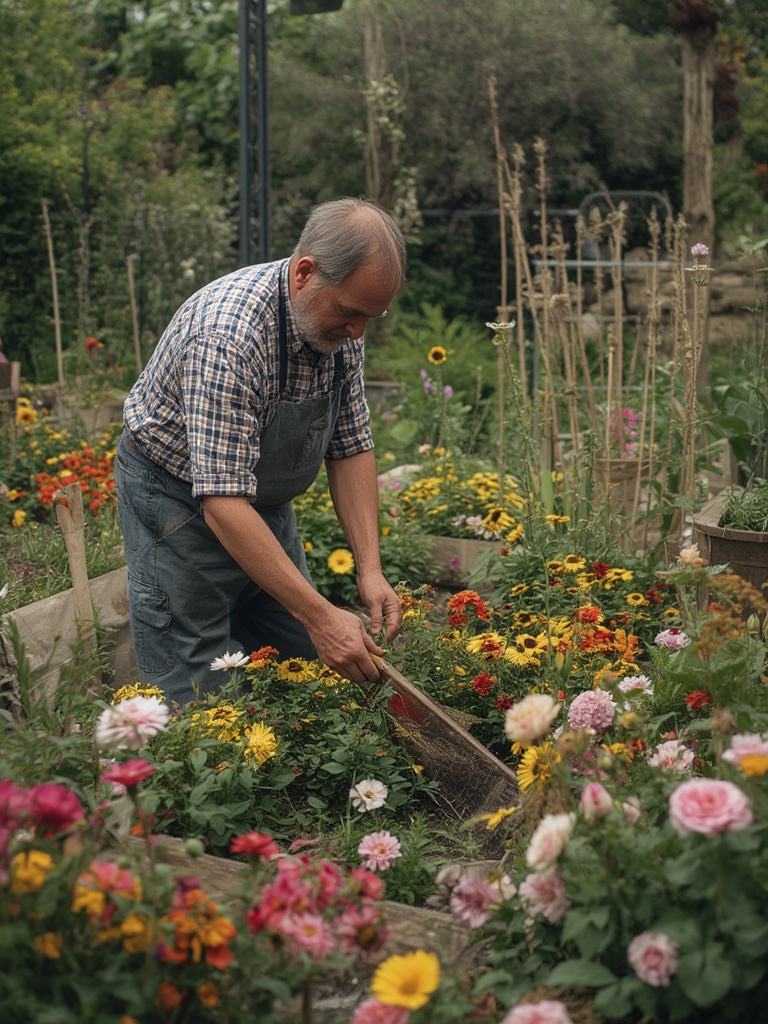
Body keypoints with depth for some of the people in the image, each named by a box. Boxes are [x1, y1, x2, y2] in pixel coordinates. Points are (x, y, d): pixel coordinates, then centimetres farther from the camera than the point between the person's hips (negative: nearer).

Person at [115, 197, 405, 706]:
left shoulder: (340, 322, -10)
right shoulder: (227, 335, -35)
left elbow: (351, 447, -1)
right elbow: (223, 503, -37)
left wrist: (370, 568, -11)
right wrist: (320, 616, -37)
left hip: (264, 500, 7)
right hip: (177, 494, -7)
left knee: (304, 665, 11)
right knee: (201, 694, -5)